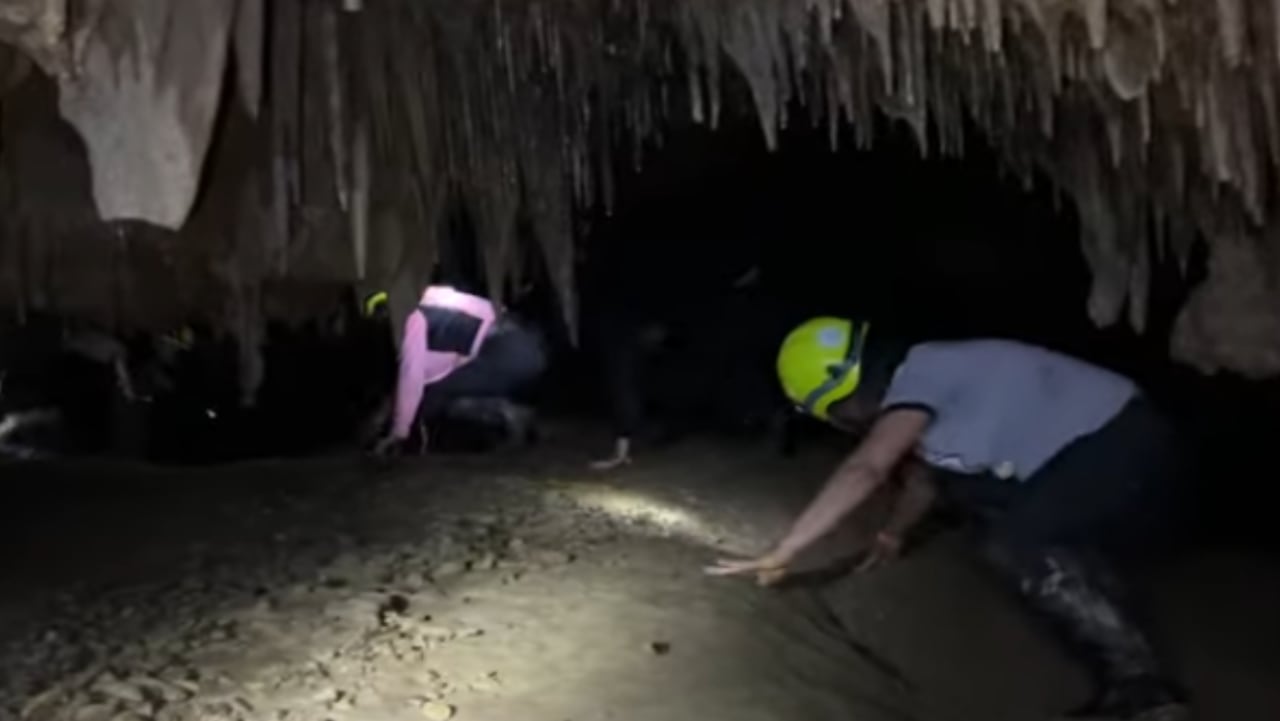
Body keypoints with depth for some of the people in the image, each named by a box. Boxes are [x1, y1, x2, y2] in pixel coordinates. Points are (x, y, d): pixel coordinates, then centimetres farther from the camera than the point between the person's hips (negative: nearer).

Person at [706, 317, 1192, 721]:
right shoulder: (925, 383, 12)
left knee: (1016, 545, -25)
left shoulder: (917, 375, -19)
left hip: (1125, 445, -11)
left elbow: (864, 472, -31)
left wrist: (781, 554, -32)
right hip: (1100, 447, 11)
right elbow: (924, 470, 28)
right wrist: (893, 534, 36)